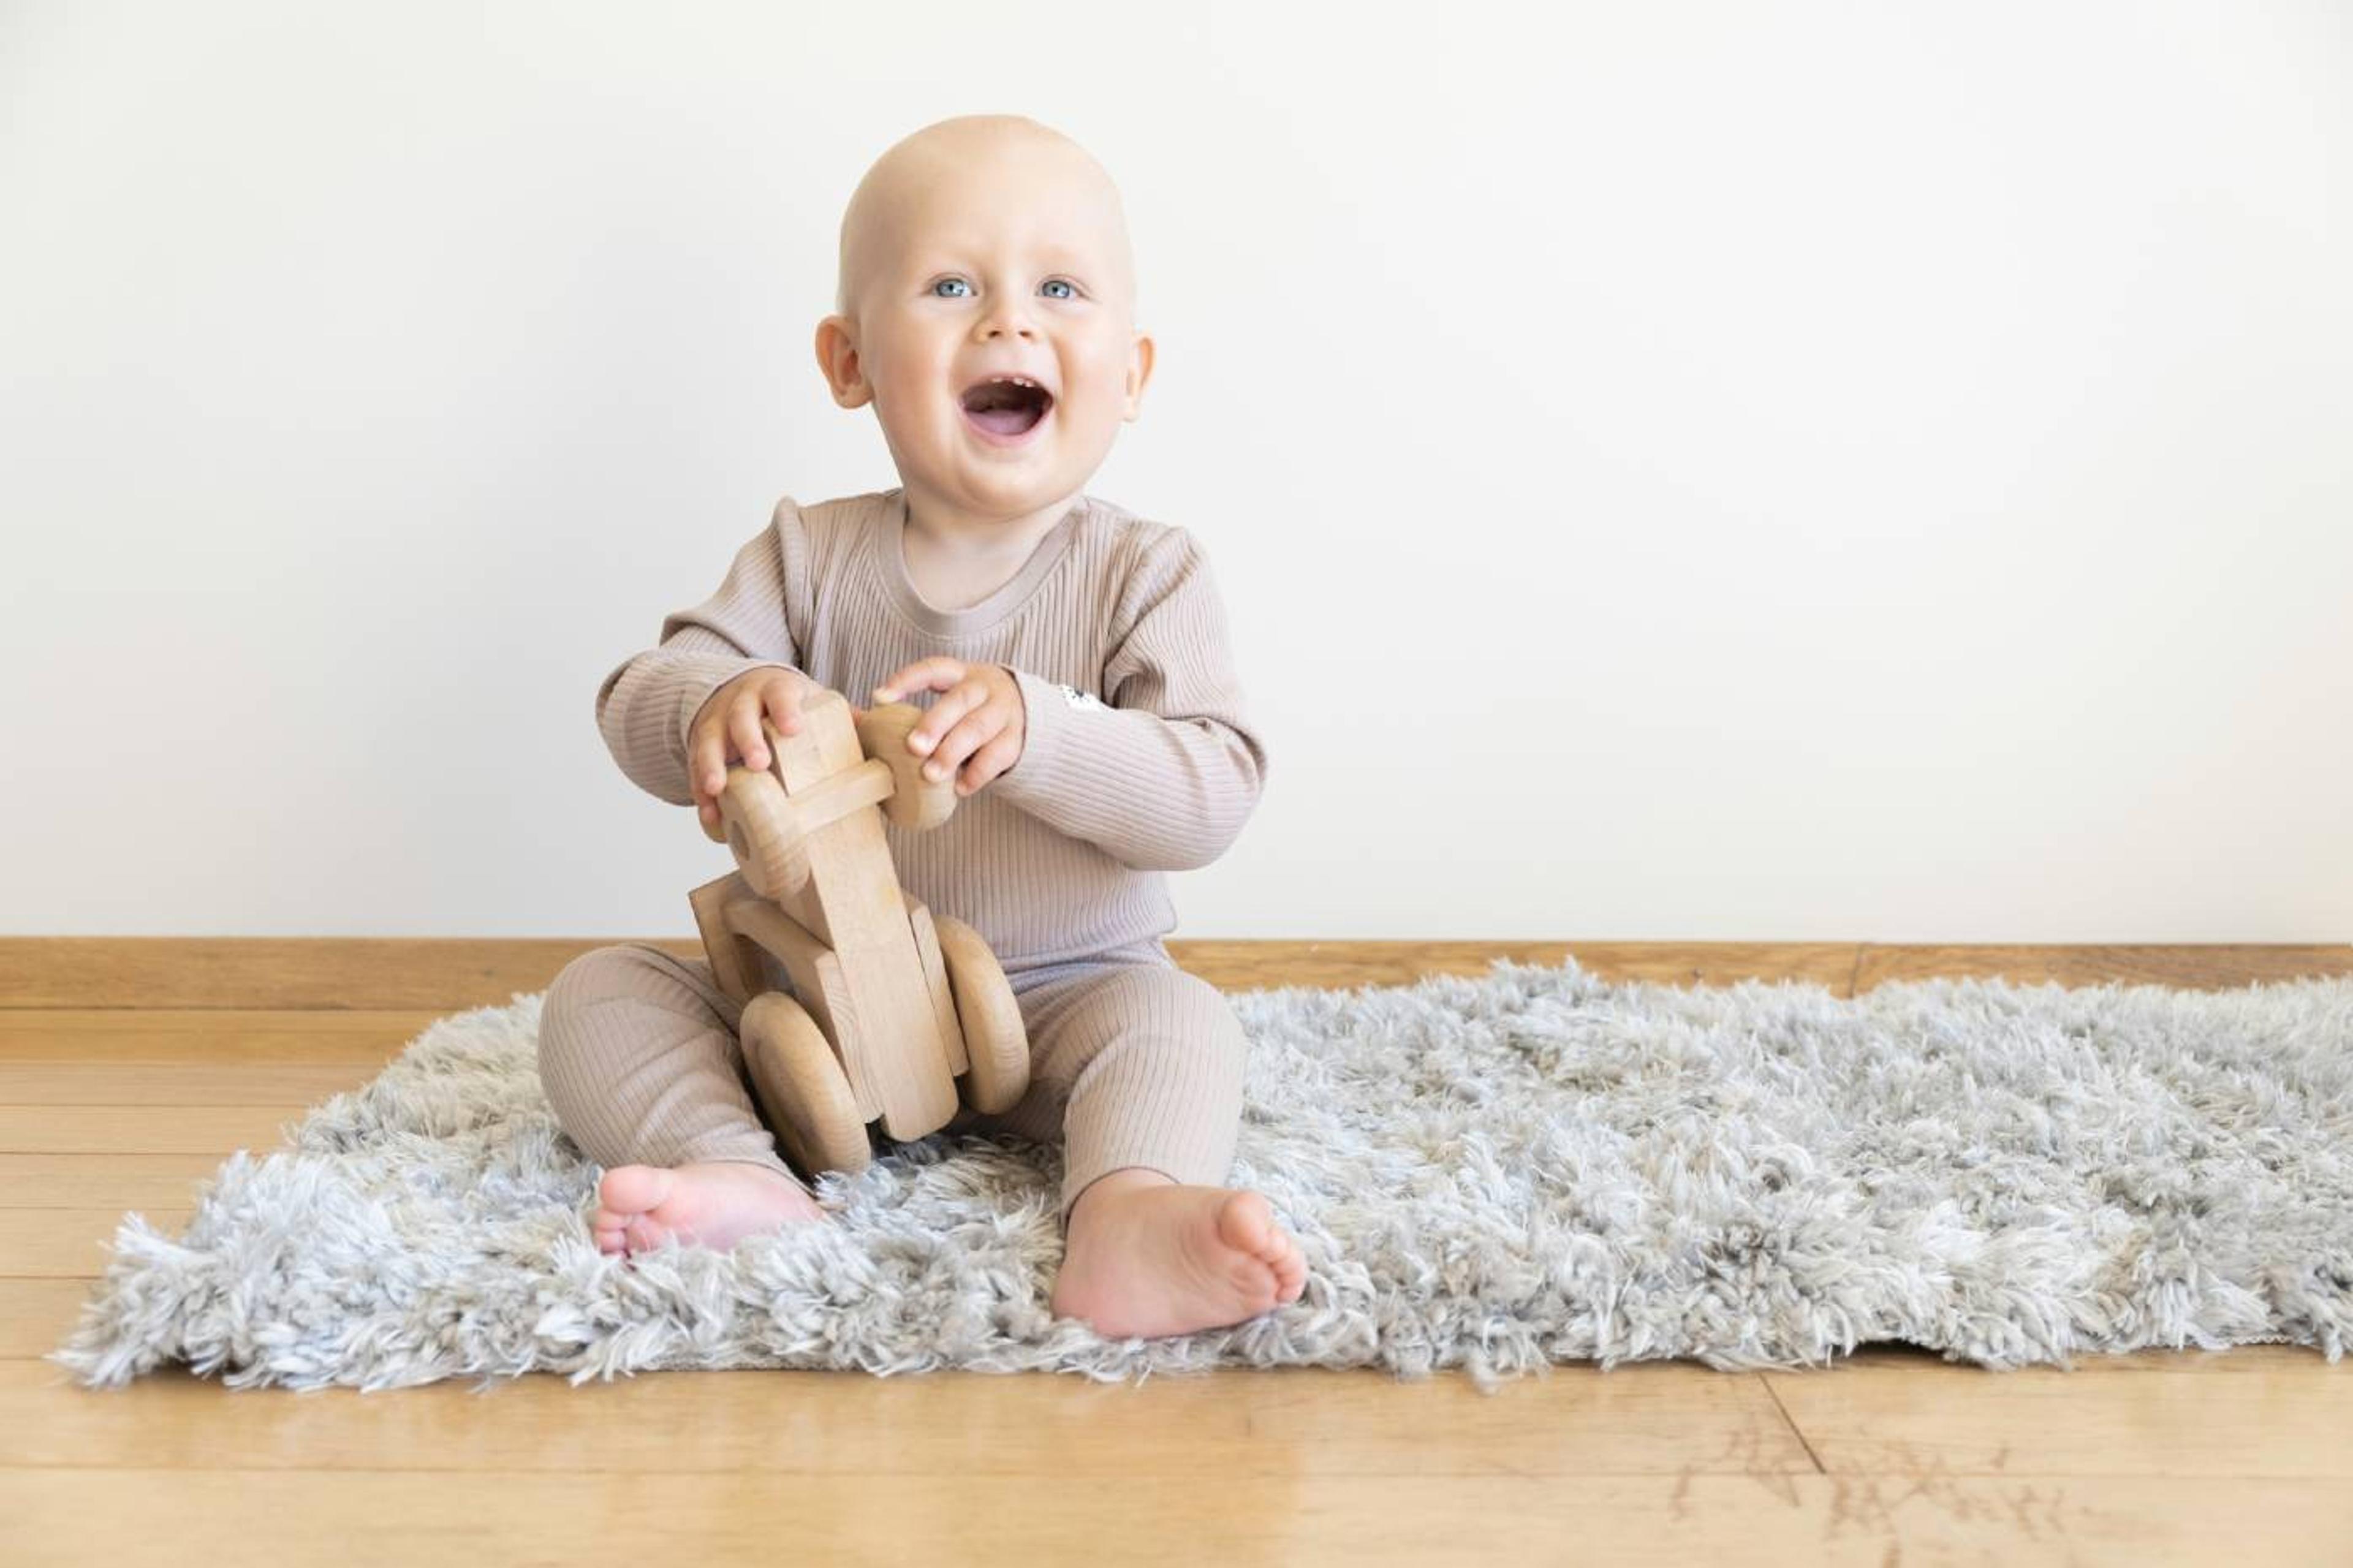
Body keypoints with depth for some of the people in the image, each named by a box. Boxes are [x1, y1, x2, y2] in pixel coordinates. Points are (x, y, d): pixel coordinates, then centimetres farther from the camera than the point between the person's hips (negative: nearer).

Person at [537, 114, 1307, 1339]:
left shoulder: (1146, 576, -7)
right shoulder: (809, 559, 0)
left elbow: (1213, 794, -17)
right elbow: (636, 705, -6)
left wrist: (1035, 728, -35)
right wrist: (719, 704, -32)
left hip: (1058, 1000, -2)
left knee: (1179, 1016, -31)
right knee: (597, 993, -14)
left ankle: (1129, 1222, -56)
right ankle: (743, 1182, -38)